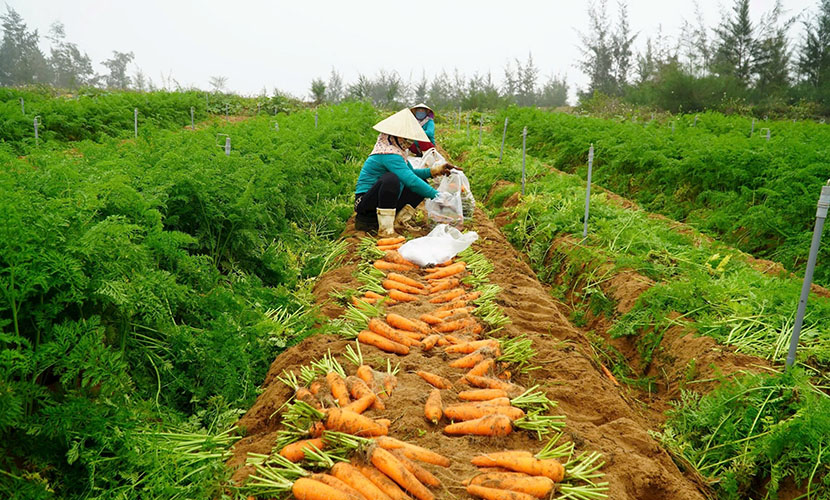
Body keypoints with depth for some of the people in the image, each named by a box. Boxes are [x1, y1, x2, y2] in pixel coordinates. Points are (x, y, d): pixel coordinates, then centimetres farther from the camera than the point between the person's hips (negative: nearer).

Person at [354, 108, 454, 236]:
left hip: (383, 203, 10)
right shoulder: (389, 155, -22)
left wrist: (434, 171, 2)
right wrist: (437, 196, -29)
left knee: (422, 183, 8)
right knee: (391, 178, -37)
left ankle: (398, 221, 5)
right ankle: (385, 229, -28)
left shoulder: (396, 150, 9)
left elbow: (411, 173, 18)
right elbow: (411, 181, -31)